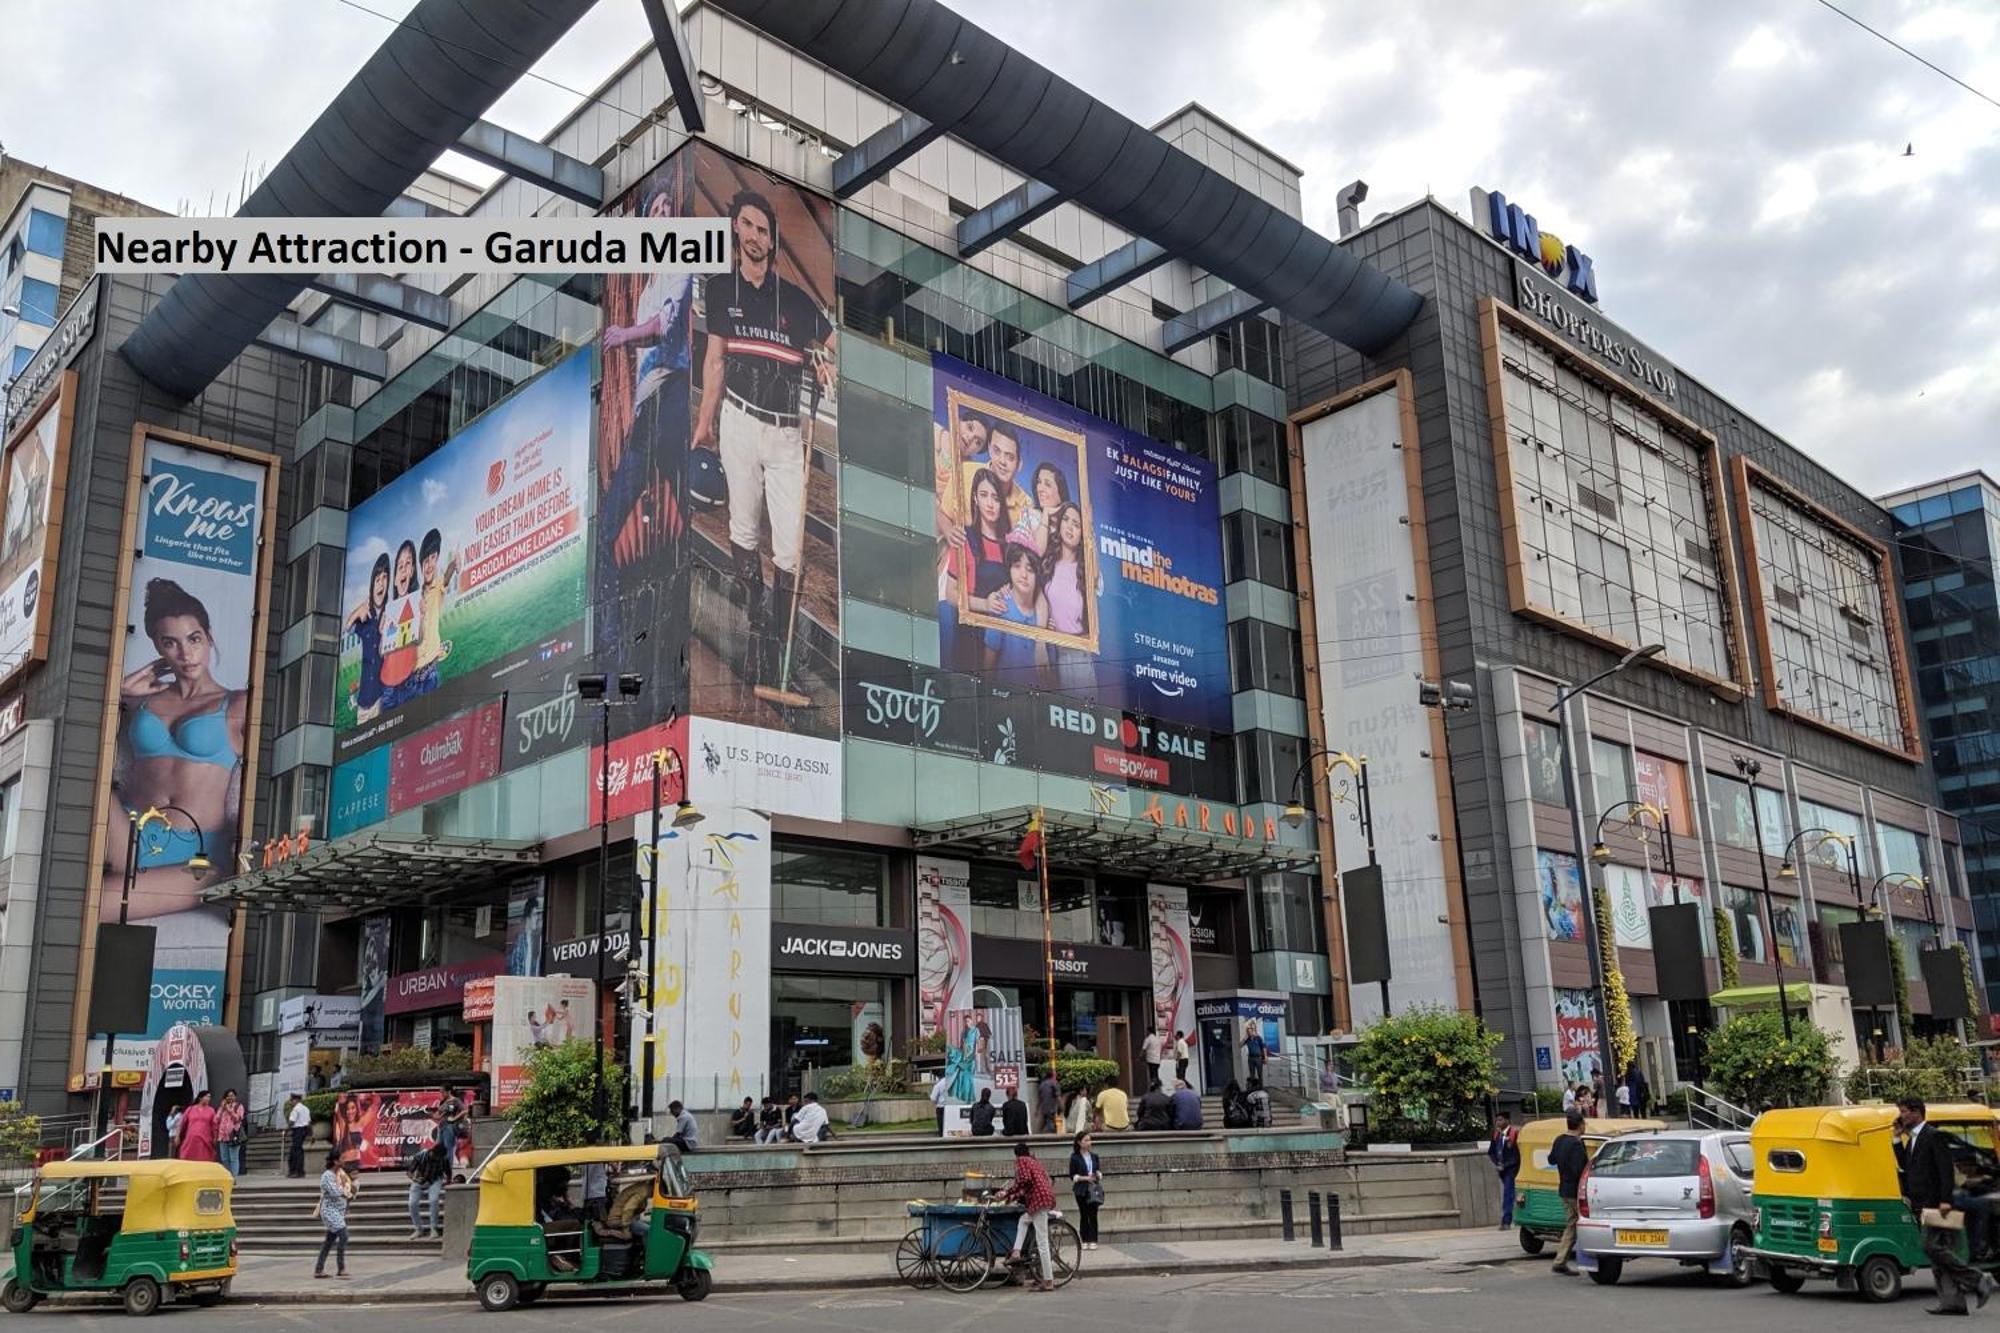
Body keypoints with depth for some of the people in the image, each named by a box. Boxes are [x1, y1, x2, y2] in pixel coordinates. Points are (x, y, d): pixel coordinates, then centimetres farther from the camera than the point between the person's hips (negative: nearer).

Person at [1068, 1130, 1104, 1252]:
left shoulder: (1094, 1156, 8)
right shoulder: (1075, 1157, -3)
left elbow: (1098, 1170, 16)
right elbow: (1072, 1176, -3)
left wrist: (1098, 1175, -7)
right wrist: (1085, 1178, -15)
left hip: (1094, 1189, 2)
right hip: (1081, 1190, -2)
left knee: (1093, 1215, -1)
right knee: (1084, 1215, 3)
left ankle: (1093, 1240, 2)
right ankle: (1085, 1241, 9)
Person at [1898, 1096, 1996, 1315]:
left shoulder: (1935, 1136, -8)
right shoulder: (1911, 1140, 20)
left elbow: (1946, 1170, -16)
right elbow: (1906, 1168, 20)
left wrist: (1945, 1200, -21)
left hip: (1937, 1205, -9)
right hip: (1922, 1206, 9)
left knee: (1933, 1248, -16)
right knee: (1938, 1252, 5)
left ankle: (1978, 1280, -5)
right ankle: (1952, 1302, 3)